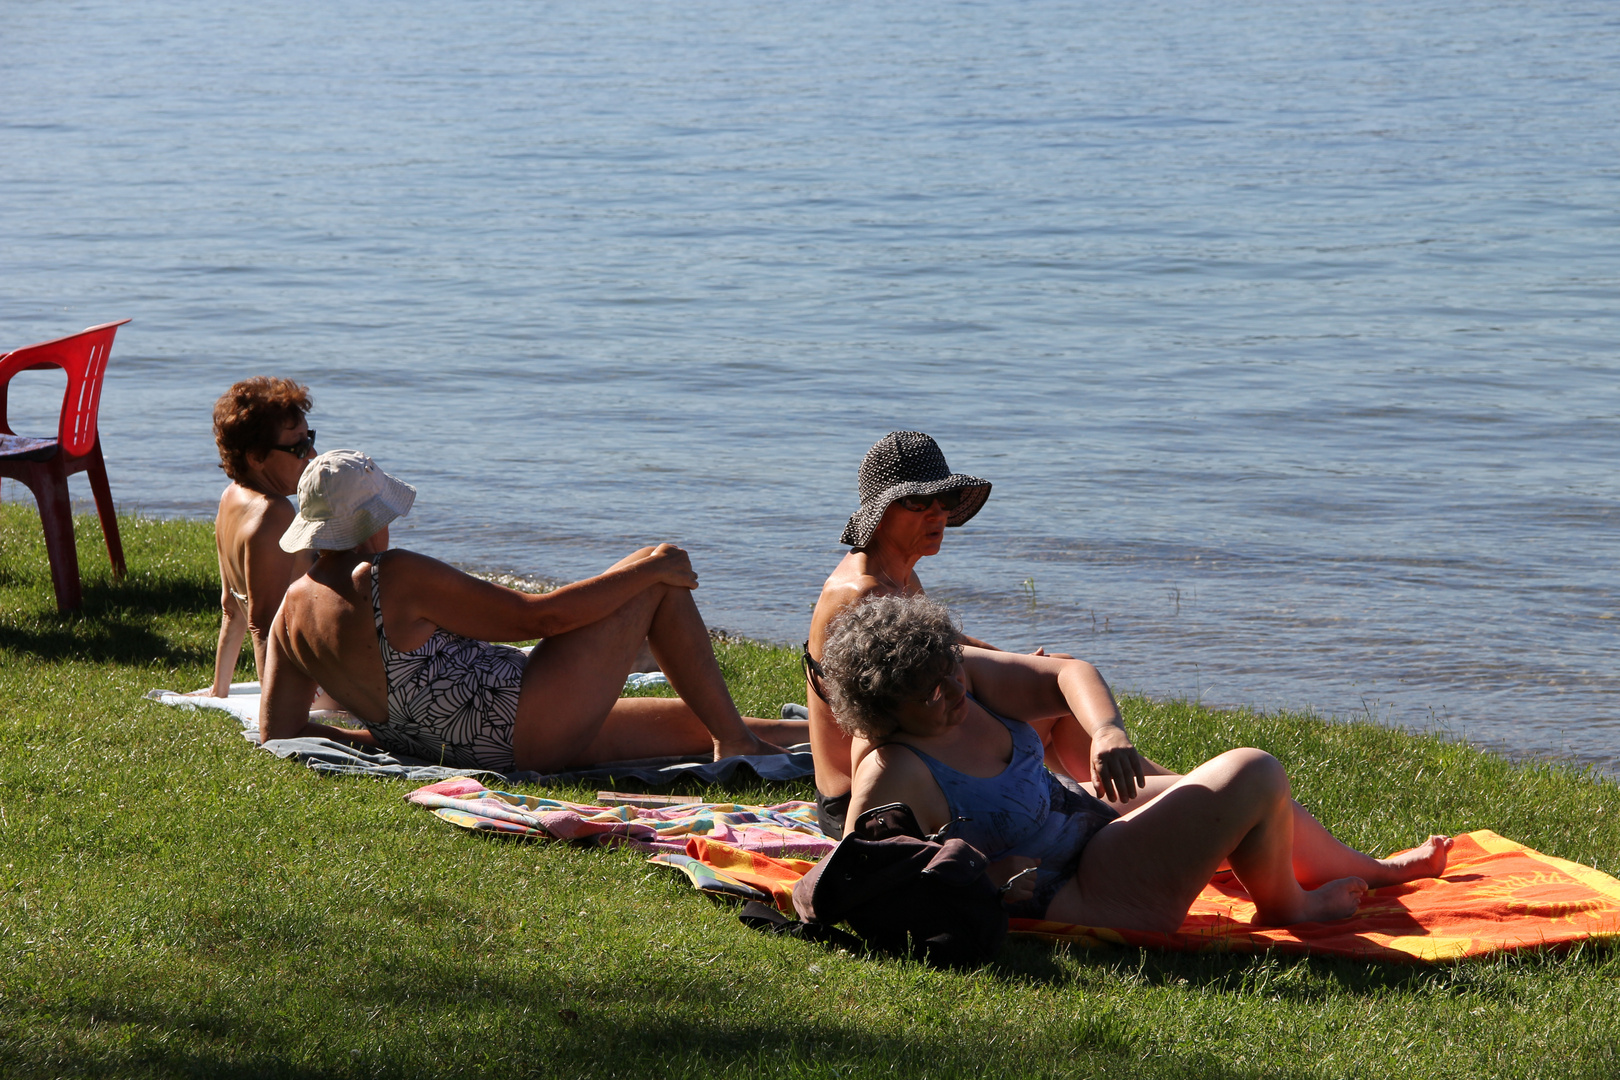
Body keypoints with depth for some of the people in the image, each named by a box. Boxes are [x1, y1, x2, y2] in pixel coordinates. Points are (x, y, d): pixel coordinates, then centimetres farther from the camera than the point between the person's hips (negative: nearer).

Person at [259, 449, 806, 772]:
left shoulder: (291, 613, 4)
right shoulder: (393, 578, -20)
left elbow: (279, 731, 7)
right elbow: (535, 616, -16)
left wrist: (387, 737, 13)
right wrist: (643, 569, -4)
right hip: (524, 725, -9)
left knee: (702, 724, 20)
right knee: (661, 580, 5)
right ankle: (736, 743, 12)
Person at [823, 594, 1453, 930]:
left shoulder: (964, 675, -6)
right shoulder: (893, 776, -29)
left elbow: (1066, 675, -2)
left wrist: (1108, 731, -22)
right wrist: (979, 880, -33)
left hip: (1085, 812, 9)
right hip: (1082, 893, -9)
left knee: (1258, 791, 24)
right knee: (1254, 777, -9)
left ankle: (1374, 871, 51)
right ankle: (1286, 905, 20)